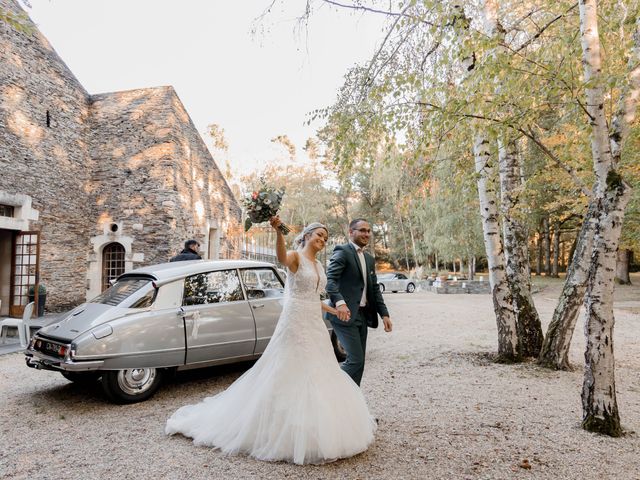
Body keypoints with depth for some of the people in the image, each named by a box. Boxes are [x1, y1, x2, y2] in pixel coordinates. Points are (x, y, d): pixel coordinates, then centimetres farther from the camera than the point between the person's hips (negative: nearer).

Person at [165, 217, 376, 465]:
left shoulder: (319, 265, 14)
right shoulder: (295, 257, -9)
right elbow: (282, 257, -34)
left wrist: (334, 311, 21)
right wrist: (278, 230, -51)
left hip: (315, 325, 8)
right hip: (295, 323, -8)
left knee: (316, 375, 14)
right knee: (289, 375, -1)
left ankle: (311, 433, 30)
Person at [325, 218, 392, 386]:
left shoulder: (369, 259, 19)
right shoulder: (342, 251, -6)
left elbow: (374, 289, 19)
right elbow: (330, 279, -19)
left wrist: (384, 314, 9)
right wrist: (339, 301, -35)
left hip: (362, 315, 8)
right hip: (345, 314, -8)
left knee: (358, 361, 9)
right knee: (356, 360, -11)